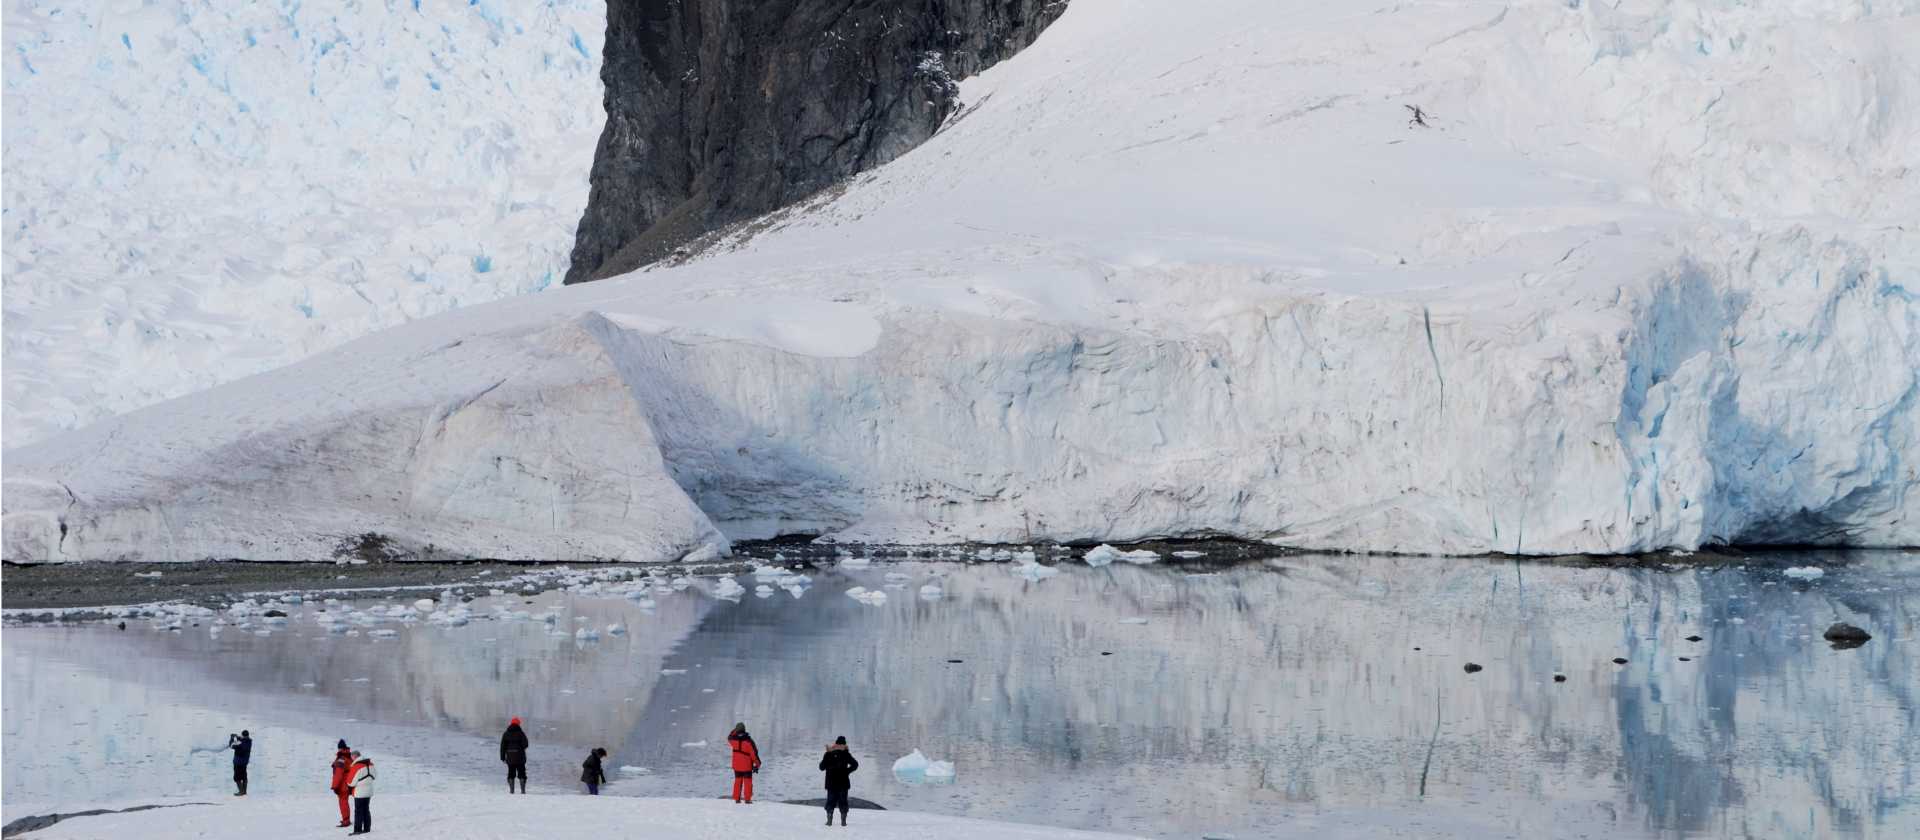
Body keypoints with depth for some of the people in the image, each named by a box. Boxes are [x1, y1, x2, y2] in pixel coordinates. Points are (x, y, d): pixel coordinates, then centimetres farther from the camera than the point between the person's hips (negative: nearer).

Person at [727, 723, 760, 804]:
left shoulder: (733, 739, -7)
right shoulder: (748, 741, -17)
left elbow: (729, 739, 21)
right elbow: (753, 752, -14)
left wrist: (734, 731, 24)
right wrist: (757, 764, -4)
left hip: (736, 765, 3)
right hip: (747, 766, -3)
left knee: (737, 781, 15)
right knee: (748, 782, 5)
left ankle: (737, 799, 15)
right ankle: (747, 799, 2)